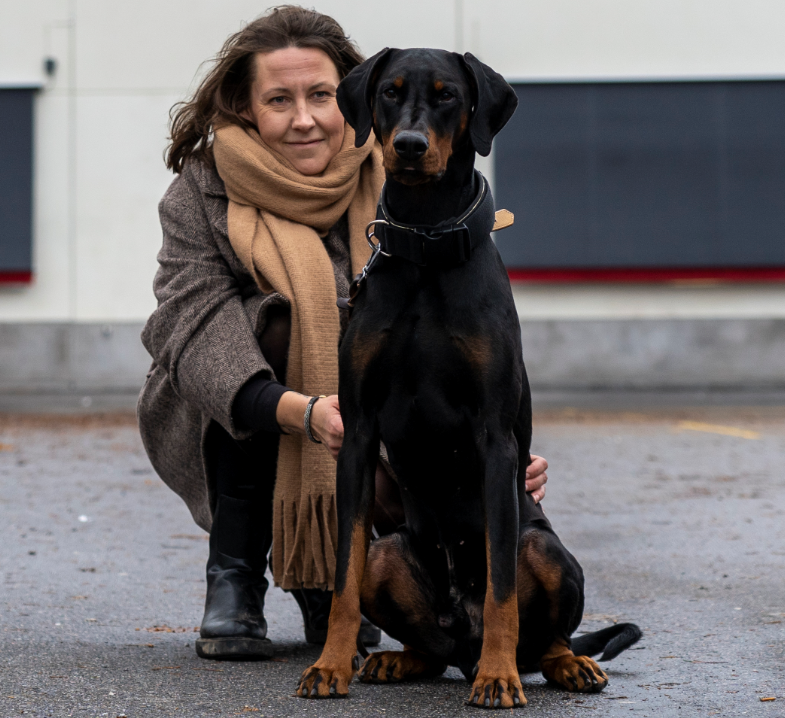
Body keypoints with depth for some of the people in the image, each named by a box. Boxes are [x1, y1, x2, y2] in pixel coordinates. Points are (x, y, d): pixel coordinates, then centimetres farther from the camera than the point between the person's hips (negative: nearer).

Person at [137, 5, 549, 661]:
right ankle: (235, 580, -17)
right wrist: (300, 410, -47)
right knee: (272, 324, -32)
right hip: (231, 428, -1)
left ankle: (325, 577, 8)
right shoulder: (202, 191, -13)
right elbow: (195, 327, -28)